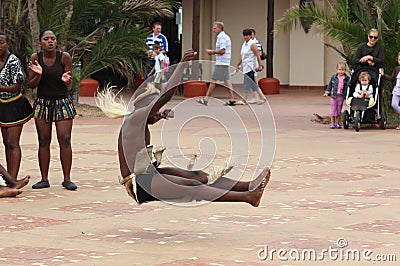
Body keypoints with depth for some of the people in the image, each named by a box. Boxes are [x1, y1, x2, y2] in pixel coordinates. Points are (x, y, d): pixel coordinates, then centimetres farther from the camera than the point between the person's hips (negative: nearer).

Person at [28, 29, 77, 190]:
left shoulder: (64, 57, -6)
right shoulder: (36, 58, -3)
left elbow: (69, 84, 1)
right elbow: (31, 85, 0)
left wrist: (66, 80, -22)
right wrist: (38, 74, -19)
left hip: (63, 103, -1)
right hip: (42, 103, 2)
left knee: (65, 141, -6)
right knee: (43, 142, 3)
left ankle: (67, 179, -1)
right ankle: (44, 179, 8)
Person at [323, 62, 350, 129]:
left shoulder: (347, 78, -2)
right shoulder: (333, 77, 1)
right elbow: (330, 85, 9)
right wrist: (327, 92, 2)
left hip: (341, 96, 0)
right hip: (334, 96, 0)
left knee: (339, 110, 8)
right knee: (333, 110, 3)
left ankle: (337, 123, 18)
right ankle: (332, 123, 11)